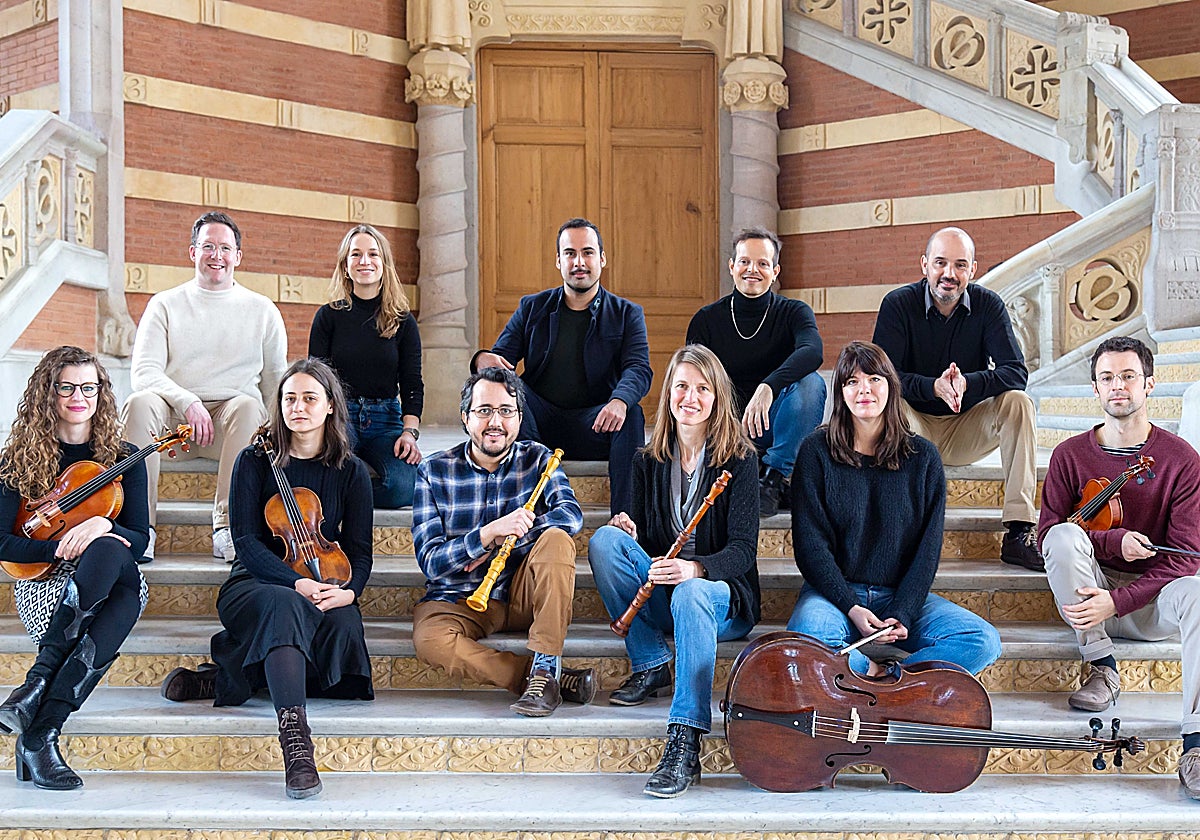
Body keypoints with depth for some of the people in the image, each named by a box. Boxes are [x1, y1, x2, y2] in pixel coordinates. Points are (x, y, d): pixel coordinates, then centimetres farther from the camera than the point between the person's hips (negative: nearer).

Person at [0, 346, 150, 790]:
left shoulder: (122, 458, 10)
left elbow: (139, 540, 4)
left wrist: (103, 526, -18)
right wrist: (62, 547, -18)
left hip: (115, 581, 2)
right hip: (42, 583, -2)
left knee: (119, 573, -38)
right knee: (109, 554, -38)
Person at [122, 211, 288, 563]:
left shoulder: (262, 310, 14)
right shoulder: (165, 304, 11)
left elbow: (276, 382, 15)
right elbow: (144, 372, 0)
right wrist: (188, 402, -18)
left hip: (231, 423, 0)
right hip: (175, 418, 0)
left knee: (248, 405, -34)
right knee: (140, 402, -31)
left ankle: (228, 524, -36)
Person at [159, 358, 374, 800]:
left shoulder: (351, 472, 7)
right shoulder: (255, 461, 3)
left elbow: (359, 551, 4)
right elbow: (246, 541, -7)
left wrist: (349, 590, -20)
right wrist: (296, 583, -24)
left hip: (323, 591, 2)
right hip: (255, 585, -2)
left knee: (344, 625, -34)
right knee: (287, 605, -39)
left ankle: (226, 679, -20)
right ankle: (295, 739, -52)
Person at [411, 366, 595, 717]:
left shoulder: (536, 458, 2)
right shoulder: (433, 471, -3)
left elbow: (571, 514, -16)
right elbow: (429, 562, -12)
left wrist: (504, 539, -26)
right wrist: (487, 533, -28)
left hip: (524, 595, 1)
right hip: (459, 599, -1)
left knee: (556, 538, -27)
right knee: (429, 639, -33)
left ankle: (544, 668, -30)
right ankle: (558, 679, -27)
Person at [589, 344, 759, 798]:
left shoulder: (739, 459, -4)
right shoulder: (649, 461, 8)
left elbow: (743, 548, -13)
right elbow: (642, 541, 11)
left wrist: (695, 568, -34)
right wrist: (627, 531, -14)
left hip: (721, 594, -4)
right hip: (657, 598, 4)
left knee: (691, 593, -39)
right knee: (605, 539, -20)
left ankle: (684, 745, -46)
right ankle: (650, 664, -13)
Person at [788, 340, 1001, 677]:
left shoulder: (922, 456, 5)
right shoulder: (817, 451, 0)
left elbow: (928, 547, 1)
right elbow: (810, 542, -6)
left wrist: (903, 614, -15)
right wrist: (851, 608, -18)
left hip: (901, 595, 3)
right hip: (836, 593, -2)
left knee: (984, 641, -21)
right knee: (808, 636, -37)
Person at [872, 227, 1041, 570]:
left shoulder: (988, 305, -4)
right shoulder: (898, 304, -9)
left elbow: (1016, 372, -14)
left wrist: (967, 383, -35)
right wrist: (933, 387, -37)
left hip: (967, 429, 2)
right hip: (915, 429, -2)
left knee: (1017, 402, -24)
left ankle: (1019, 532, -29)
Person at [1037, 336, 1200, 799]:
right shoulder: (1070, 455, 2)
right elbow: (1047, 530, -3)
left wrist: (1116, 601, -22)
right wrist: (1114, 542, -21)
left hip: (1151, 597, -1)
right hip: (1091, 588, 1)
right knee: (1064, 537, -29)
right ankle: (1101, 667, -16)